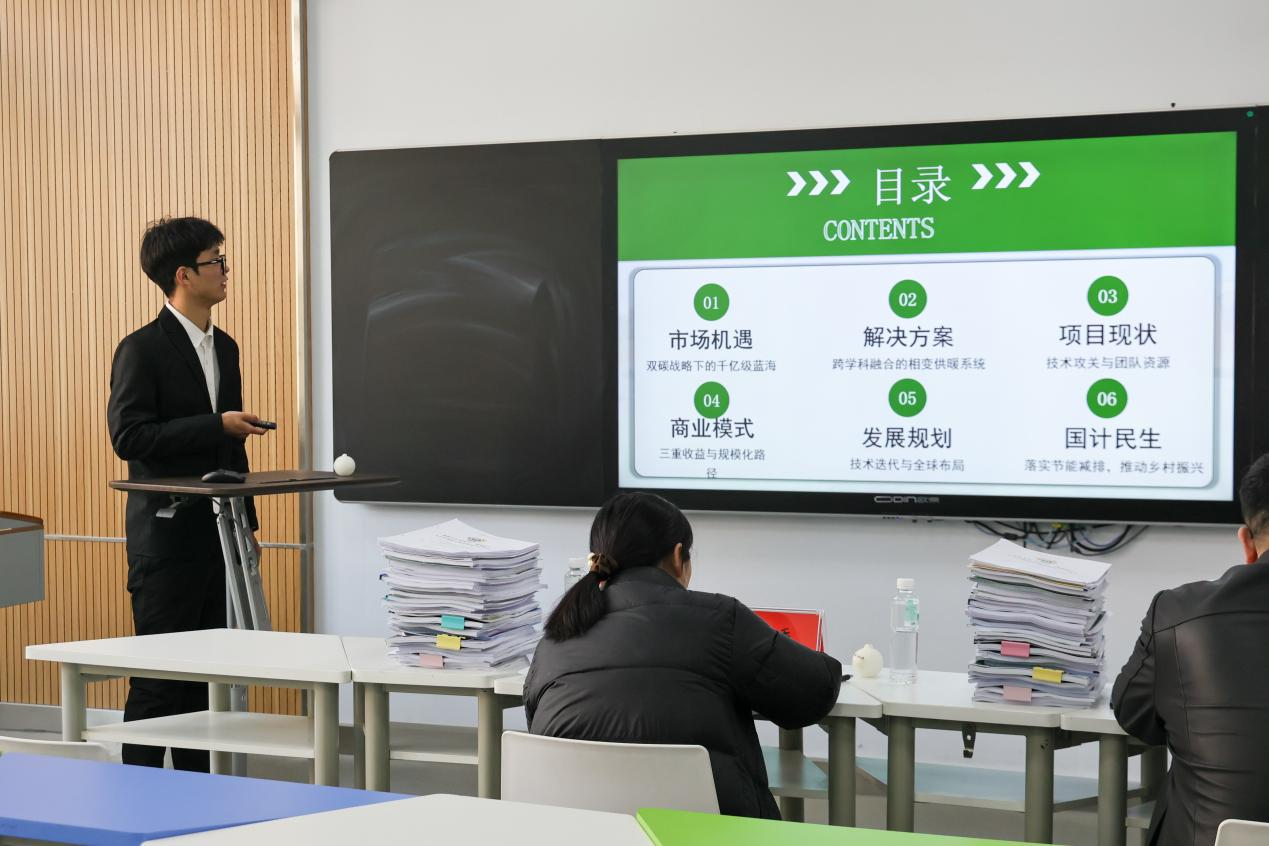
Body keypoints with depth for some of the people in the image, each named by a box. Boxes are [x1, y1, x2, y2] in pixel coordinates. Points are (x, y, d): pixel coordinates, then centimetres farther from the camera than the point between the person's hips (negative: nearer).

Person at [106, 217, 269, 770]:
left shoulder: (224, 348, 14)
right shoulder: (142, 350, -10)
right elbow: (128, 436, -19)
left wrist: (246, 521, 19)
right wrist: (217, 425, -21)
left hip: (216, 533, 8)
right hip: (167, 536, -7)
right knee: (159, 675, -4)